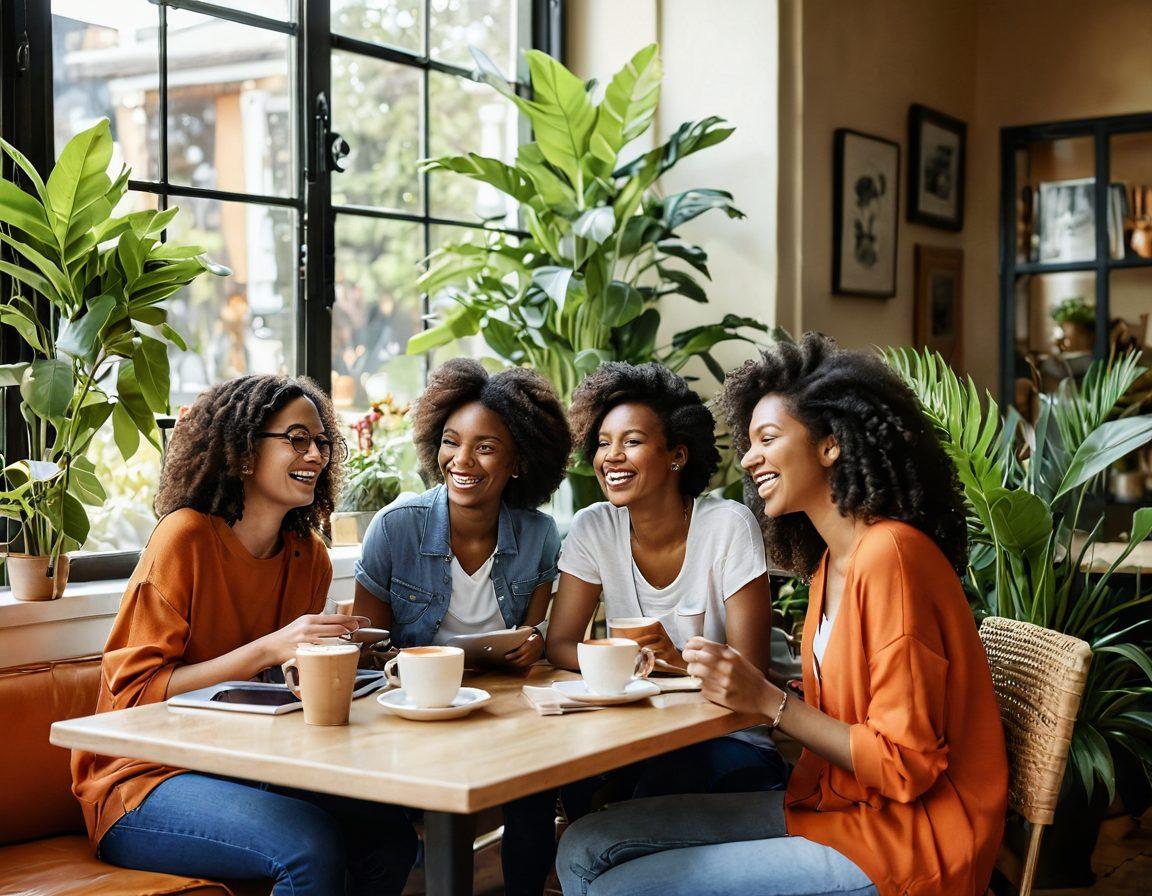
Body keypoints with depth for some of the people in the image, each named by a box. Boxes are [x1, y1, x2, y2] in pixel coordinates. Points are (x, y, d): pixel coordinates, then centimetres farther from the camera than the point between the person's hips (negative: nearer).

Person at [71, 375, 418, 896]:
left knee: (389, 829, -16)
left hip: (241, 771, 6)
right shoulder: (185, 536, -14)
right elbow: (134, 693, -19)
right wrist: (268, 648, -27)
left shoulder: (309, 558, 5)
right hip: (145, 780, -6)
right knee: (311, 843, -29)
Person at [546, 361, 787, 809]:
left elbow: (750, 669, -13)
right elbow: (559, 645, -3)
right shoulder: (593, 529, -1)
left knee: (667, 774, -33)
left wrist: (678, 659, -33)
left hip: (728, 737, -2)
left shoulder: (729, 525, -12)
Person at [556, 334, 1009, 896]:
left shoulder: (889, 554, -18)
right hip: (828, 804, 8)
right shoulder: (831, 559, 12)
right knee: (587, 849, 0)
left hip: (898, 845, -8)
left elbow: (905, 765, -18)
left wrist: (769, 701, -18)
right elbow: (829, 715, 7)